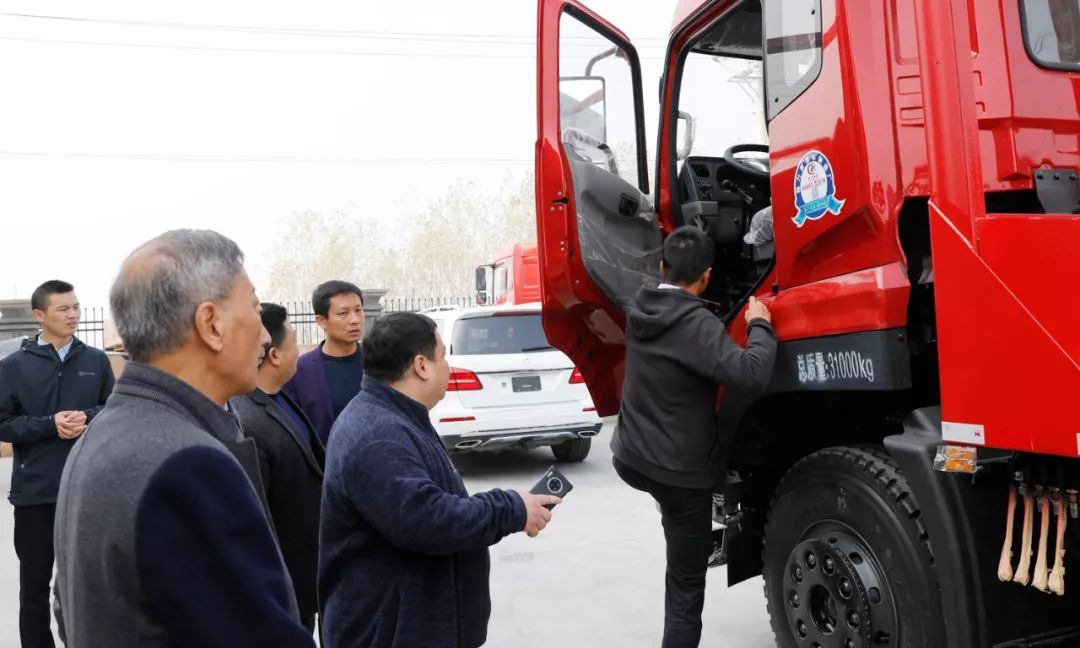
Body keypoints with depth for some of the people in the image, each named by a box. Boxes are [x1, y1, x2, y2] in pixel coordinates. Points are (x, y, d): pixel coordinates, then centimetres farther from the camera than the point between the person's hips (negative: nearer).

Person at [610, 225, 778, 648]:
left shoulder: (639, 310, 1)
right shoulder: (697, 324, -22)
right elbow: (750, 377, -34)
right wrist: (760, 326, -18)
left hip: (631, 458, 6)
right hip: (677, 473, -6)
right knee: (686, 588, 5)